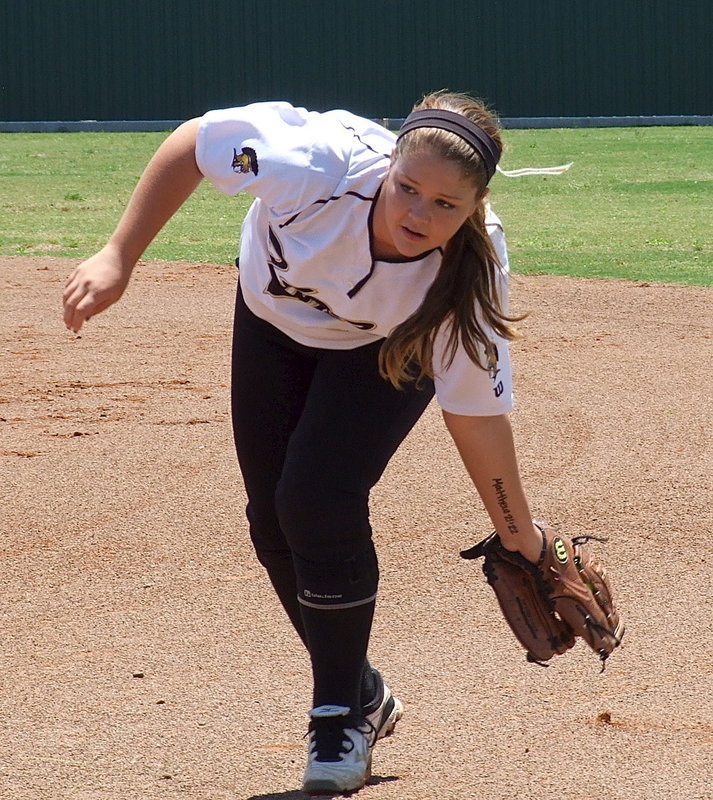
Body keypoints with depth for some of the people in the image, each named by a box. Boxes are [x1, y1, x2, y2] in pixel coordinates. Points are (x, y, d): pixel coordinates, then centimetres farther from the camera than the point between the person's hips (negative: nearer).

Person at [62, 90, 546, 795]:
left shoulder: (468, 276, -38)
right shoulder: (322, 162, -41)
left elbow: (476, 414, -26)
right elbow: (193, 141, -25)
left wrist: (521, 540, -21)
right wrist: (118, 258, -26)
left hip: (391, 348, -2)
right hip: (275, 318, 2)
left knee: (318, 499, -21)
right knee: (275, 521, 2)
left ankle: (343, 711, -2)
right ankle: (359, 695, 24)